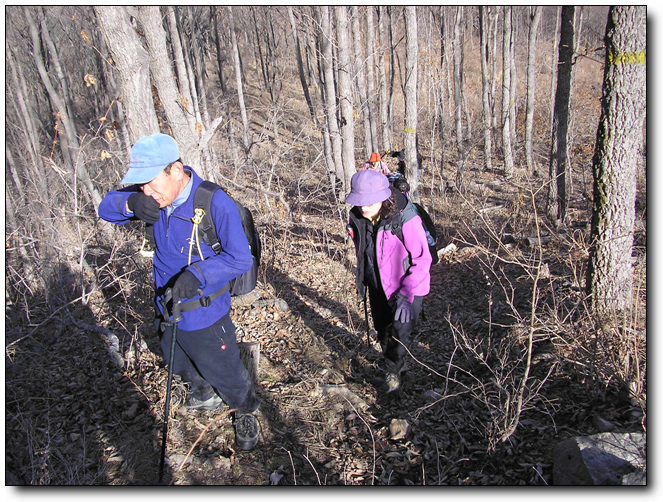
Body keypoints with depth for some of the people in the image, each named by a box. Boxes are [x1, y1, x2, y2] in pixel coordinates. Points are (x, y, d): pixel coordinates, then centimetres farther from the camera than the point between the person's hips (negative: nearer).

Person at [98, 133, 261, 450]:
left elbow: (241, 258, -27)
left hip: (204, 316, -7)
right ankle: (205, 397, 62)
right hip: (167, 309, 7)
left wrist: (196, 275, -41)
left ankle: (246, 411, 45)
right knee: (179, 366, 31)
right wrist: (130, 203, -27)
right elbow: (106, 207, -3)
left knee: (224, 373, 13)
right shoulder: (155, 197, -9)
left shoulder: (214, 203, -29)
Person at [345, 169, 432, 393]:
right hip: (377, 286, 6)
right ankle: (391, 368, 46)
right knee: (383, 331, 19)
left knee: (400, 331, -12)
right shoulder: (358, 218, -10)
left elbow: (422, 260, -22)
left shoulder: (406, 219, -28)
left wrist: (407, 294, -24)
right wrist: (362, 278, 15)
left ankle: (393, 372, 17)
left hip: (407, 286, -5)